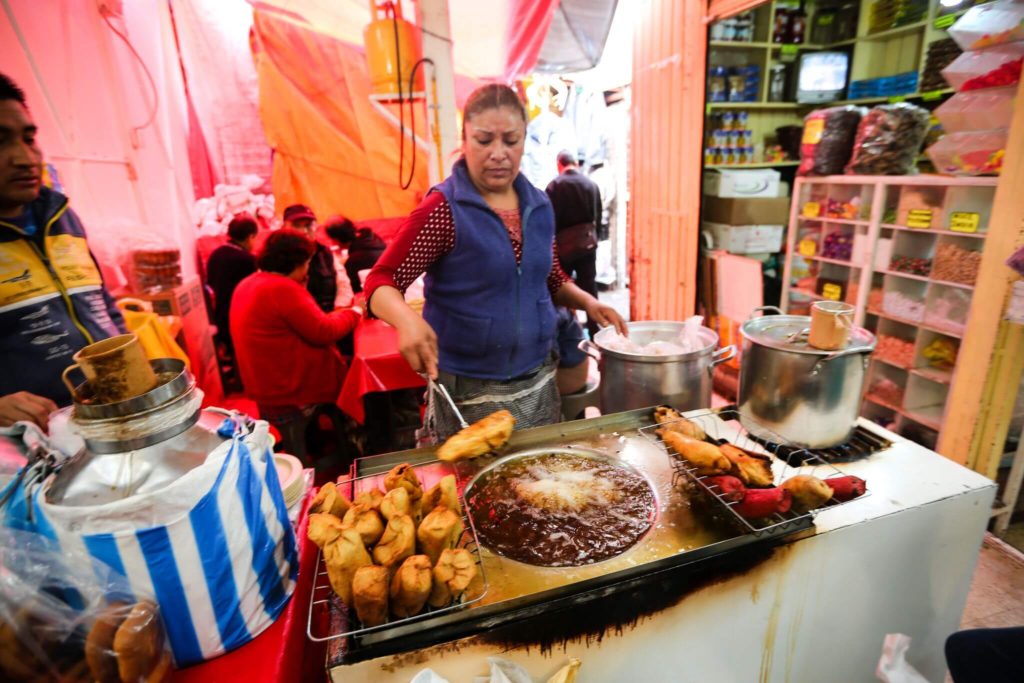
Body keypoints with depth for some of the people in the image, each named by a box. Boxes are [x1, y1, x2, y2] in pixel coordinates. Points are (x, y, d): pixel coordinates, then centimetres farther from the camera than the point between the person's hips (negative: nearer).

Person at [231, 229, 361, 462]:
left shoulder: (247, 285, 11)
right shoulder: (283, 288, -22)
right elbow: (324, 332, -21)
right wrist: (353, 313, -7)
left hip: (266, 388, 10)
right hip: (291, 392, -10)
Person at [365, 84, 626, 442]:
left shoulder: (539, 206, 3)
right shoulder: (444, 209, -14)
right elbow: (381, 283, -15)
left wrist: (587, 302, -2)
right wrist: (408, 320, -36)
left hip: (538, 382, 6)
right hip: (469, 391, -5)